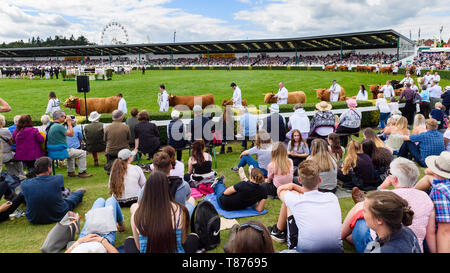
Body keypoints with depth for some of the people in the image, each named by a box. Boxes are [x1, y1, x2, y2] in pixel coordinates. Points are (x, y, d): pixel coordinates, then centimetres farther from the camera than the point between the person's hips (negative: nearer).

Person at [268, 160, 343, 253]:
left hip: (304, 249, -3)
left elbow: (280, 190, 9)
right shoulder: (332, 197, -5)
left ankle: (278, 231, 31)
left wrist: (292, 186, 25)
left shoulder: (295, 201, -15)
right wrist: (295, 187, 17)